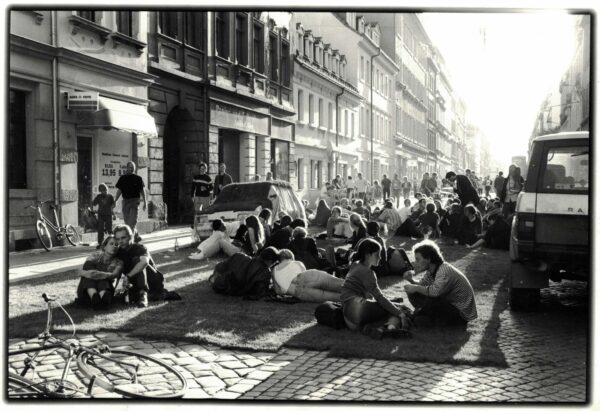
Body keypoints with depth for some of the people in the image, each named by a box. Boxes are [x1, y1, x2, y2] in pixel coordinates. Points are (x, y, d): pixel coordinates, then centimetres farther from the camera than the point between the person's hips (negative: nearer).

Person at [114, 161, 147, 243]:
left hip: (135, 201, -3)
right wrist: (115, 201, 2)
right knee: (127, 222, 7)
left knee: (132, 222, -12)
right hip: (125, 201, 3)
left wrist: (145, 202, 5)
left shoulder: (138, 178, 3)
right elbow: (119, 191, 10)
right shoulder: (122, 178, 8)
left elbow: (142, 191, 8)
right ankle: (137, 236, 23)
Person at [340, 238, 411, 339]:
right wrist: (400, 313, -6)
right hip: (357, 307, -8)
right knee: (398, 308, -3)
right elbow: (379, 297, -9)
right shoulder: (366, 272, -3)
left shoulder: (355, 265, 25)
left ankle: (367, 327, -12)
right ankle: (391, 326, -34)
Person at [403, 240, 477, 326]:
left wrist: (416, 288, -27)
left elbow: (435, 291, -40)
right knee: (414, 294, -2)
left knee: (431, 300, -32)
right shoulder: (431, 270, 1)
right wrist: (411, 280, -15)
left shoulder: (445, 271, -27)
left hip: (462, 313, -8)